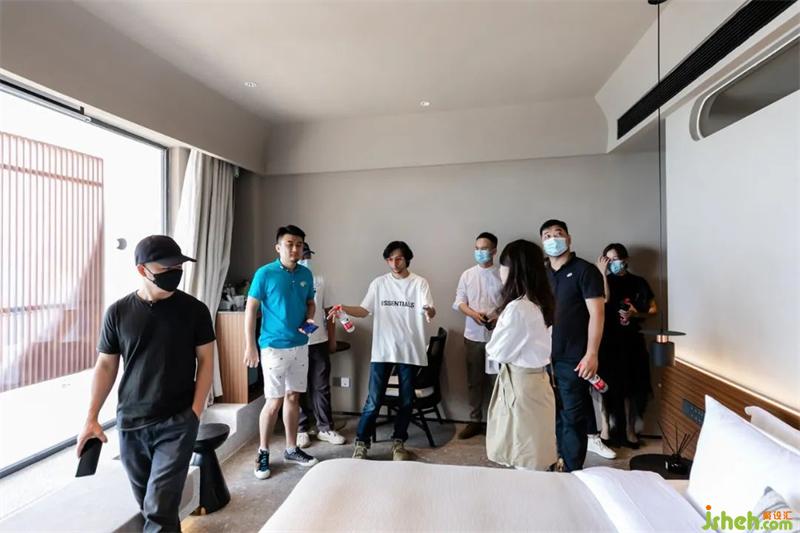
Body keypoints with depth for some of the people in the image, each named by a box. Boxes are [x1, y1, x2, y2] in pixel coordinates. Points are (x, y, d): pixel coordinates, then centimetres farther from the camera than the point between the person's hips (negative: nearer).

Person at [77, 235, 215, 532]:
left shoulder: (194, 310, -6)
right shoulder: (118, 312, -1)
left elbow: (205, 360, -1)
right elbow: (106, 366, 7)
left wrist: (196, 410, -7)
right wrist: (91, 419, 4)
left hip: (177, 423, -2)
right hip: (130, 424, 3)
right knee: (148, 506, 17)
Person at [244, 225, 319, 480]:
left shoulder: (306, 274, 4)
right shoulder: (264, 274, -10)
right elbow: (250, 310, -8)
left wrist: (309, 320, -6)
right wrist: (250, 346, -11)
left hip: (300, 345, 5)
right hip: (274, 346, -5)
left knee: (293, 397, 14)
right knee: (274, 401, 1)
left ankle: (291, 449, 29)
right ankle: (263, 453, 22)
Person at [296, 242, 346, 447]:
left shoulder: (320, 281, 6)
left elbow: (328, 311, 9)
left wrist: (332, 339, 8)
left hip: (319, 342, 3)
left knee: (321, 387, 9)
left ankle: (325, 428, 21)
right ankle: (301, 430, 24)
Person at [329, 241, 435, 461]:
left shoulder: (419, 283, -4)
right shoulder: (379, 283, 3)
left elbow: (428, 312, -15)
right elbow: (364, 310, 3)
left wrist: (430, 312, -39)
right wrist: (343, 308, -15)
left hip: (410, 351, 0)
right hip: (383, 351, 1)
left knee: (406, 400, 12)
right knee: (373, 401, 4)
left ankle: (398, 442, 31)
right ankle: (361, 443, 22)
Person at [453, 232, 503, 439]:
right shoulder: (467, 275, 6)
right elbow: (459, 302, 3)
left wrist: (500, 316, -20)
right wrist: (473, 313, -15)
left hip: (497, 335, -2)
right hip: (473, 335, 3)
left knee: (497, 379, 6)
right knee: (474, 380, 11)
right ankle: (475, 421, 25)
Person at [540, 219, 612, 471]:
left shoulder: (585, 270, -5)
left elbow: (596, 314, -11)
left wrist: (591, 354, -17)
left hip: (572, 358, -5)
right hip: (544, 356, 5)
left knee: (573, 416, 3)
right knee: (554, 413, 15)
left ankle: (573, 471, 18)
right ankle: (561, 460, 32)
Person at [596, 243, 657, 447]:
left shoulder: (639, 282, 5)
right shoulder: (605, 280, 2)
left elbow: (654, 309, 9)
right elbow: (604, 301, -18)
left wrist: (636, 314, -10)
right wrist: (603, 273, -17)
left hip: (632, 340, 1)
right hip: (609, 341, -1)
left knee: (632, 386, 6)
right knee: (612, 386, 2)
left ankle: (629, 430, 21)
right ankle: (613, 427, 16)